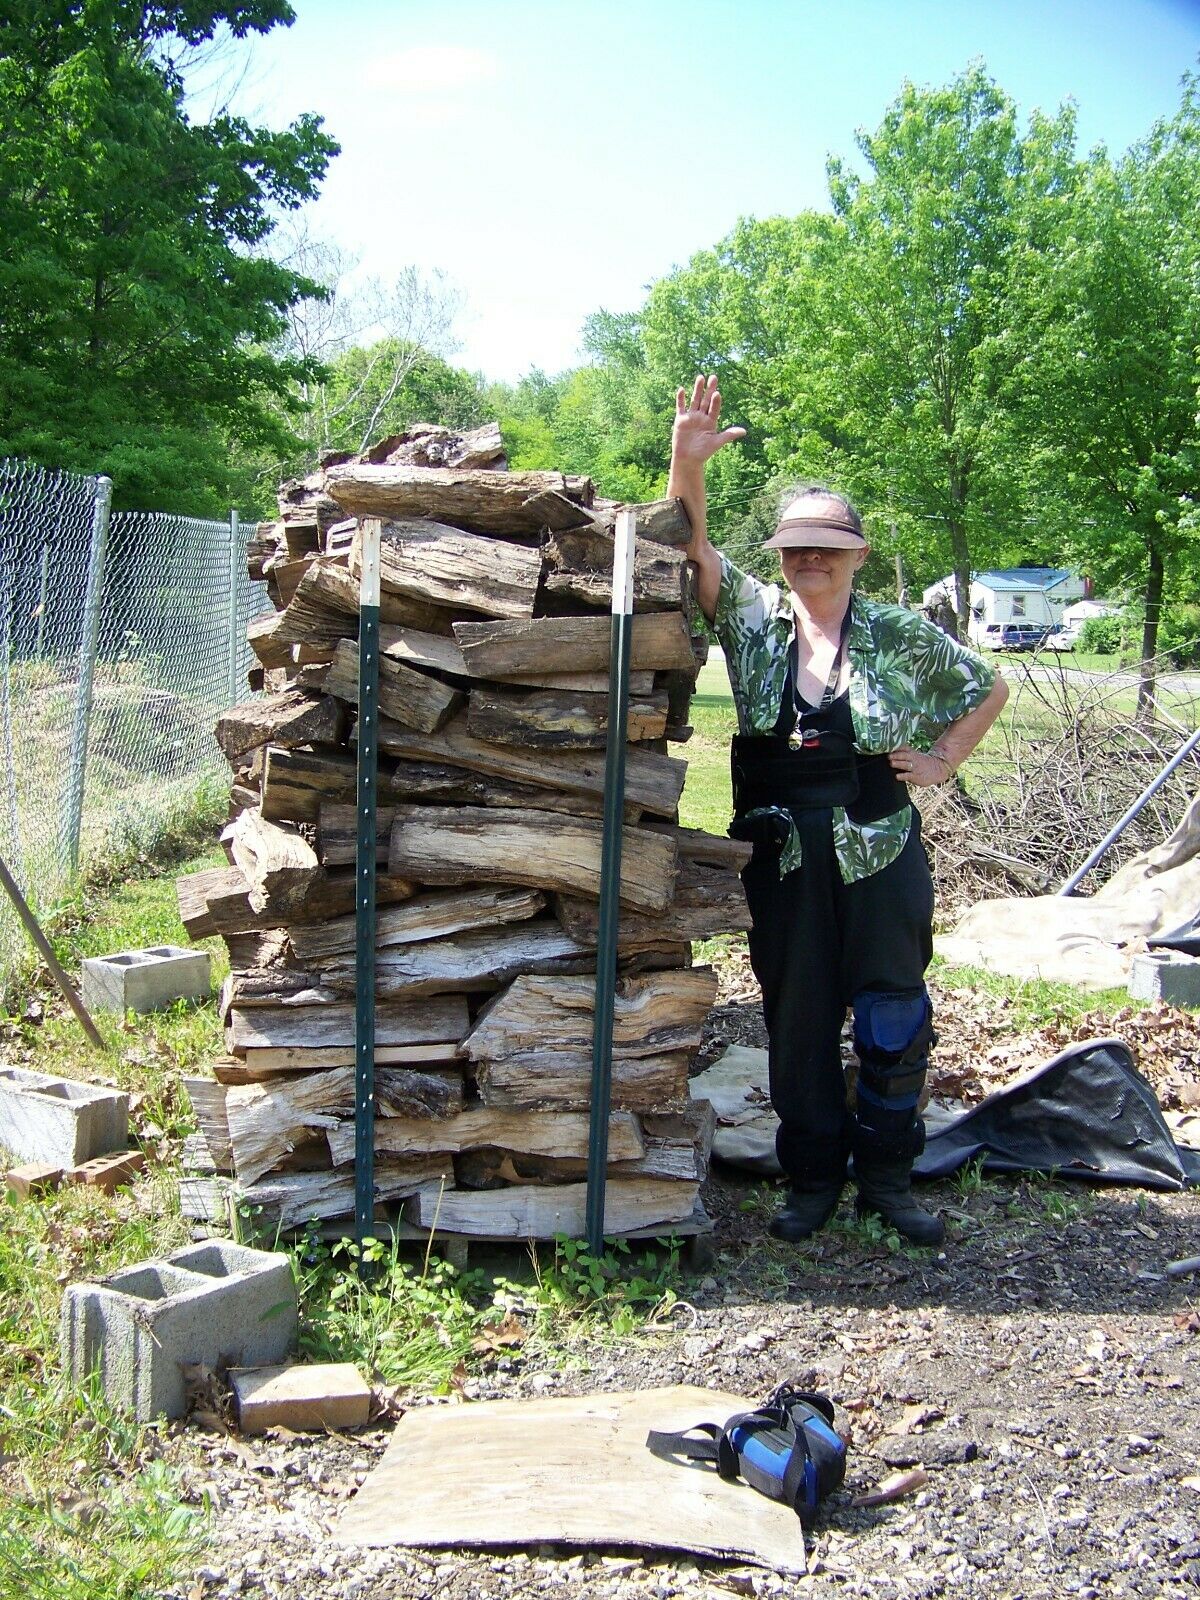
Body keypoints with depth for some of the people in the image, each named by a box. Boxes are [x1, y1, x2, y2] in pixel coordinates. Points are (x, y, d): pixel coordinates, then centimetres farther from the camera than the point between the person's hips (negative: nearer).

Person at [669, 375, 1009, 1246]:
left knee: (894, 1020, 5)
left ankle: (887, 1175, 23)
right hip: (782, 858, 1)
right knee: (797, 1023, 10)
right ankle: (812, 1177, 24)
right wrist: (688, 467, -30)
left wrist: (942, 760, 3)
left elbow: (989, 688, 13)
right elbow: (696, 553, -15)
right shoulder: (753, 618, 0)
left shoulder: (902, 636, 0)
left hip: (880, 854, 0)